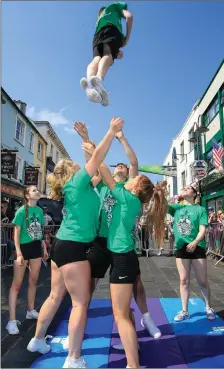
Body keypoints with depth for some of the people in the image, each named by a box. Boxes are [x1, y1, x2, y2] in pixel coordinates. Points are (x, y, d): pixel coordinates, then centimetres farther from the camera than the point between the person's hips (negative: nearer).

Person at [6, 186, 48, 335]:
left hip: (36, 247, 6)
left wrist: (44, 248, 14)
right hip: (23, 247, -6)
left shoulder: (40, 210, 4)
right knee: (17, 284, 1)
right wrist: (18, 253, -18)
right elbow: (17, 232, -13)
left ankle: (31, 310, 35)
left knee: (33, 281, 17)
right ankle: (12, 320, 9)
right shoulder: (21, 211, -12)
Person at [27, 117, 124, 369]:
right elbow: (97, 159, -11)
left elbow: (94, 163, 22)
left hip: (64, 245, 10)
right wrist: (112, 132, -5)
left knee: (55, 296, 21)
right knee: (81, 302, 0)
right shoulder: (77, 183, -9)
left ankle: (37, 340, 37)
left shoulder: (76, 187, 14)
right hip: (73, 248, -10)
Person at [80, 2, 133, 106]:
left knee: (97, 58, -21)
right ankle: (98, 79, -60)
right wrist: (127, 38, 18)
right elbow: (129, 16, 17)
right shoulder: (115, 6, 37)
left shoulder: (99, 20, 46)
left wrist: (116, 52, 24)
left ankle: (89, 81, -56)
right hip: (112, 29, -3)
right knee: (108, 56, -25)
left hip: (97, 34, 3)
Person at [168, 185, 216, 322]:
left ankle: (208, 308, 34)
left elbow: (203, 230, -10)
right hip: (181, 248, 2)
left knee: (203, 281, 10)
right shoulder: (177, 207, 7)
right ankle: (185, 311, 23)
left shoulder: (200, 209, -2)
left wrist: (194, 242, -26)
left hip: (197, 248, -2)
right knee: (184, 280, 9)